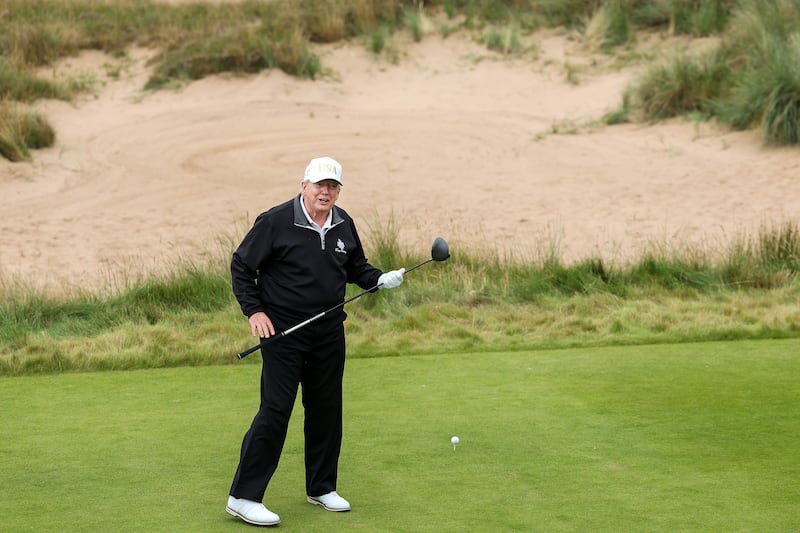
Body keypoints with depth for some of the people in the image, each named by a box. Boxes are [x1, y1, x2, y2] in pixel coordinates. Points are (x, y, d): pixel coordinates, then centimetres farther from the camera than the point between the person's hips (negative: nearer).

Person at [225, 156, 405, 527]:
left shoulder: (344, 225, 6)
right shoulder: (275, 222, -11)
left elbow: (355, 267, 21)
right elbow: (241, 266, -4)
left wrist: (380, 279, 2)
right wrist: (254, 311, -12)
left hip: (329, 334, 6)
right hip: (283, 333, -6)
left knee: (326, 411, 12)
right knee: (274, 412, -10)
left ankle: (321, 488, 27)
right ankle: (243, 496, -5)